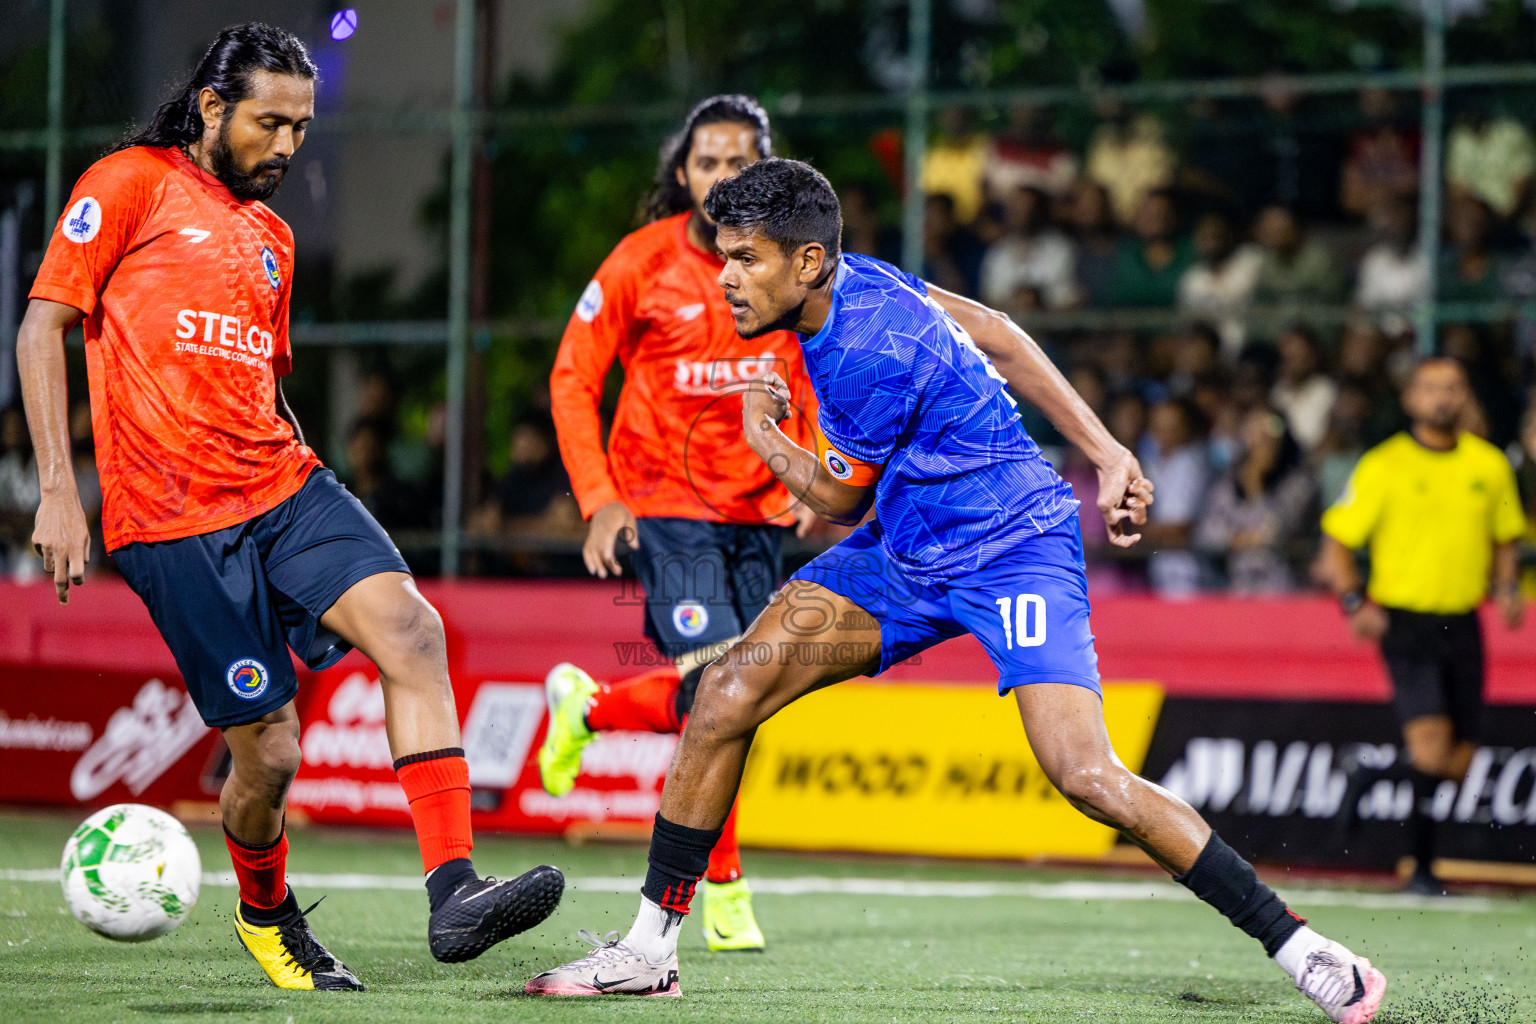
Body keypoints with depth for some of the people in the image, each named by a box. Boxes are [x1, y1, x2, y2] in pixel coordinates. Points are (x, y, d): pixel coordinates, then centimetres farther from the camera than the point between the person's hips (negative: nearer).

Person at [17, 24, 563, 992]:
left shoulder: (271, 235, 21)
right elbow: (43, 327, -3)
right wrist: (57, 490, -10)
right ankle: (266, 917, 27)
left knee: (410, 628, -21)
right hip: (175, 520, -6)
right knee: (267, 750, -5)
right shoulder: (131, 185, 0)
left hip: (285, 487, 6)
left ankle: (454, 891, -29)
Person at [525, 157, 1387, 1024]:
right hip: (905, 553, 9)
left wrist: (763, 436, 8)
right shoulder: (849, 282, -1)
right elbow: (996, 334, 8)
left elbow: (840, 501, -10)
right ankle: (651, 945, 1)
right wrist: (1106, 452, 5)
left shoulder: (876, 357, -28)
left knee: (1087, 777, -24)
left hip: (1012, 548, -9)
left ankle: (1298, 948, -13)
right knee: (732, 686, -7)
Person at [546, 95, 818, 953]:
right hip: (666, 503, -5)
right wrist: (600, 500, -12)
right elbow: (574, 379, -3)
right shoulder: (642, 264, -10)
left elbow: (820, 375, 13)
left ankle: (588, 706, 37)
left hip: (761, 510, 5)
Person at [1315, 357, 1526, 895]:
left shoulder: (1489, 464, 8)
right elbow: (1336, 544, 0)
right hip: (1404, 621, -4)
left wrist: (1507, 588, 2)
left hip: (1463, 624, 5)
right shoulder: (1383, 466, -4)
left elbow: (1505, 540, 21)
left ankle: (1373, 775, 32)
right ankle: (1422, 866, 0)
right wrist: (1356, 603, -14)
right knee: (1432, 752, -20)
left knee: (1458, 764, 3)